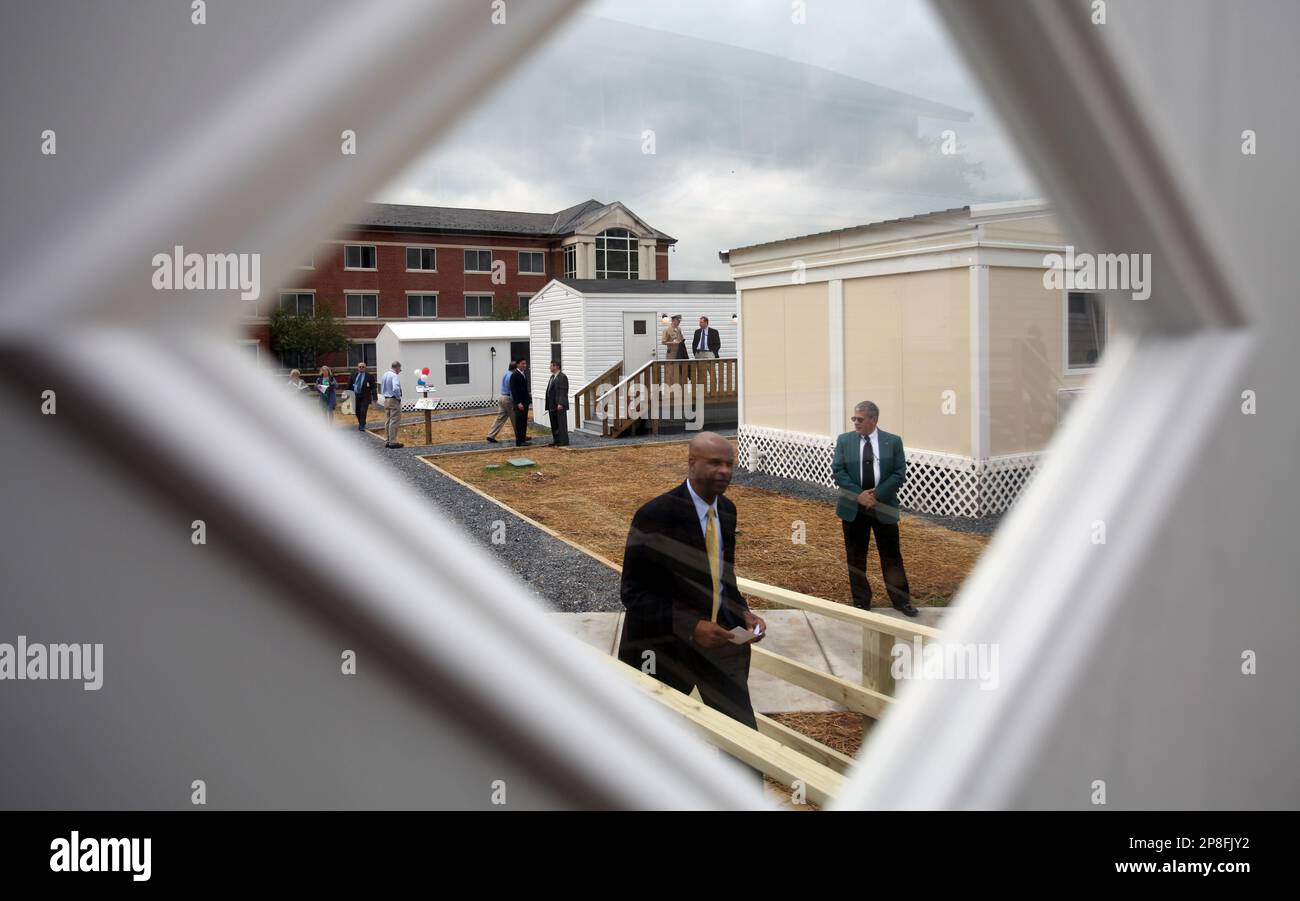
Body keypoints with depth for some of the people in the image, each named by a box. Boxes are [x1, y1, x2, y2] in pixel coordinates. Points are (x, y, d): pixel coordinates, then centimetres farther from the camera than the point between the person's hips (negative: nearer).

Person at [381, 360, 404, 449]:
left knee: (387, 421, 14)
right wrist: (399, 397, -15)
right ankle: (393, 441, -3)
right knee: (394, 421, -4)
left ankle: (387, 440, 19)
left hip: (386, 400, 9)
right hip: (394, 400, -9)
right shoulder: (394, 376, -17)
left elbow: (382, 388, 17)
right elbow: (396, 388, -29)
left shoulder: (385, 375, 10)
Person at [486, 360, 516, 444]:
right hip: (508, 399, -8)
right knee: (515, 419, 4)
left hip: (501, 397, 8)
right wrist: (516, 402, -14)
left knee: (500, 418, 8)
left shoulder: (505, 373, 6)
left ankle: (491, 436, 4)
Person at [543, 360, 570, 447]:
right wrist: (548, 405, 15)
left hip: (559, 405, -9)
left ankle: (563, 442, 1)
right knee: (554, 425, 11)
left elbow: (563, 391, -17)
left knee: (561, 424, -3)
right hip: (552, 405, 9)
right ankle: (556, 441, 18)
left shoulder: (562, 377, -10)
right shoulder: (552, 377, 18)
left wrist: (560, 404, -24)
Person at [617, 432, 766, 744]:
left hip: (721, 636, 5)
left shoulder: (727, 510, 3)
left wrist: (743, 613, -2)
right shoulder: (655, 515, -19)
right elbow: (632, 593, -18)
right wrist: (690, 626, -27)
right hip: (667, 643, -5)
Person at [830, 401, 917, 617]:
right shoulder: (844, 440, 0)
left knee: (891, 556, 6)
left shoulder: (893, 442, -2)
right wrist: (859, 494, -15)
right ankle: (861, 602, 20)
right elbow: (837, 471, -3)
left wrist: (876, 495, -15)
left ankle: (901, 600, 19)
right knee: (856, 557, 8)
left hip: (883, 507, -1)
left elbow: (899, 473, -5)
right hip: (853, 508, 1)